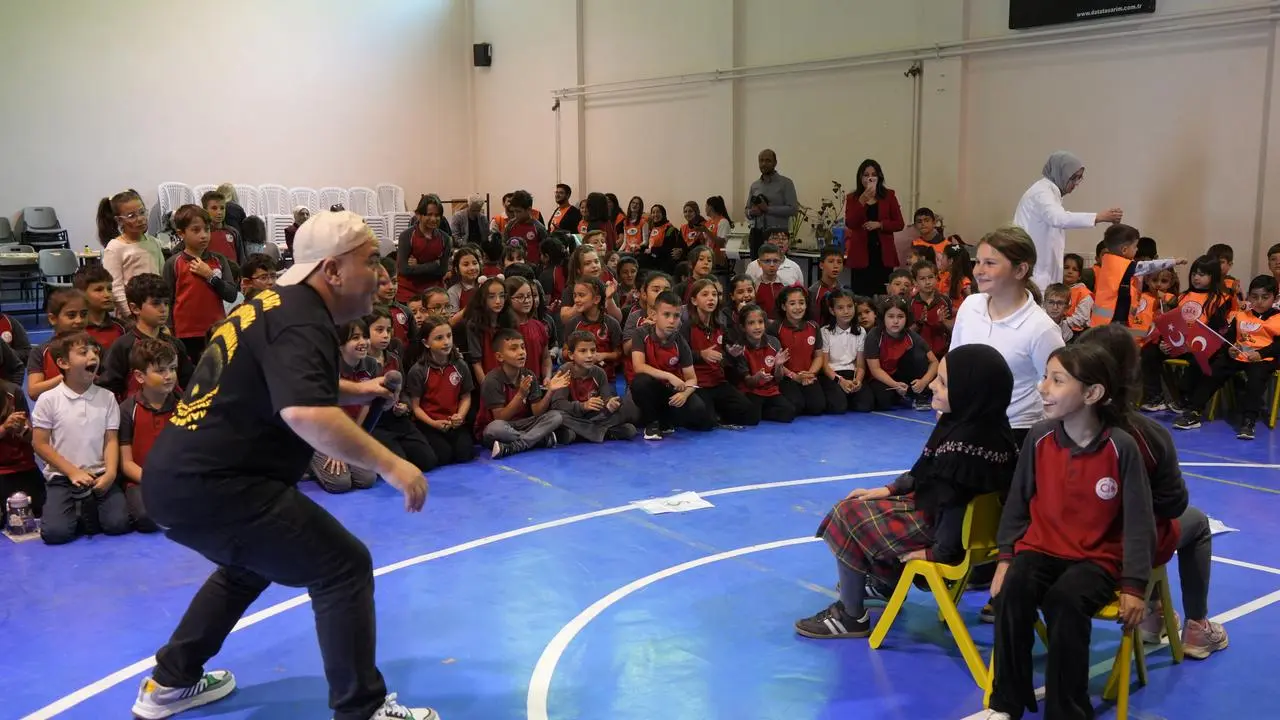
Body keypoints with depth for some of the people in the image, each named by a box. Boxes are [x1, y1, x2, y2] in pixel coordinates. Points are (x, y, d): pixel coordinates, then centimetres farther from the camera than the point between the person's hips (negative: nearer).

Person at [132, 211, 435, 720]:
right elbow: (304, 414, -35)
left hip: (175, 475, 10)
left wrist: (354, 390, 25)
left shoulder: (275, 303, 13)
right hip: (210, 485, -10)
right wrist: (389, 465, -31)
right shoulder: (302, 323, -16)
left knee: (253, 561, 33)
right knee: (343, 567, -5)